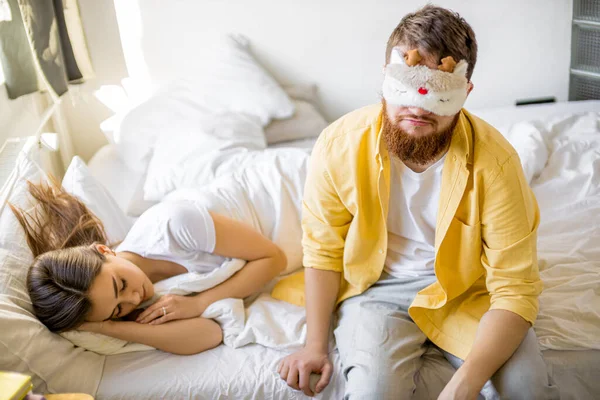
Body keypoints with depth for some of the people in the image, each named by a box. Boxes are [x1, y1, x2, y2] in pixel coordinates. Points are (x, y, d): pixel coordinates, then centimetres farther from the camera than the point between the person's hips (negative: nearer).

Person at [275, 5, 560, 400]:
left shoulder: (495, 160, -22)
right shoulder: (339, 145, -18)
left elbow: (515, 289, -20)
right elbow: (324, 251, -5)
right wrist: (316, 345, -7)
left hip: (466, 289, 1)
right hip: (378, 286, 0)